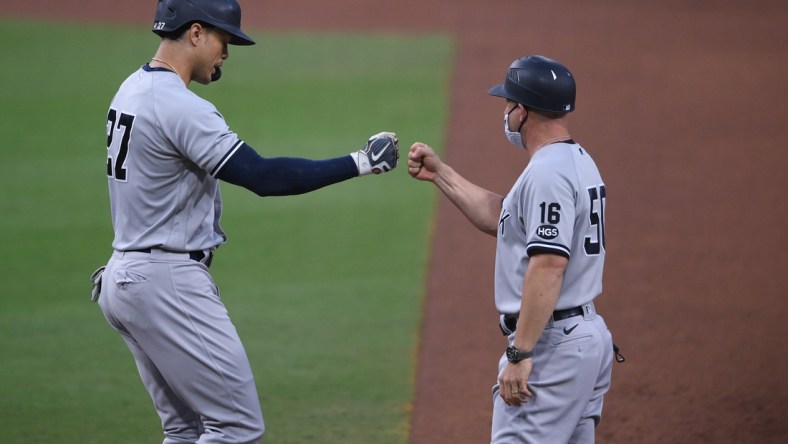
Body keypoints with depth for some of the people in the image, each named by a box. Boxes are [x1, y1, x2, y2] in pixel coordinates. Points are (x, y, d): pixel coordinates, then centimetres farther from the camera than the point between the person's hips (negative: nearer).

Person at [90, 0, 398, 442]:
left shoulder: (133, 90, 12)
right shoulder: (180, 108, -18)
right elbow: (263, 176, -22)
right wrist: (360, 163, -19)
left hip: (122, 280, 10)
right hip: (168, 285, -10)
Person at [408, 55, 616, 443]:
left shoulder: (547, 172, -17)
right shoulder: (578, 161, 17)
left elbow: (548, 267, -25)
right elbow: (501, 218, 27)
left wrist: (519, 355, -25)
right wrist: (440, 174, 25)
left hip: (550, 343, -11)